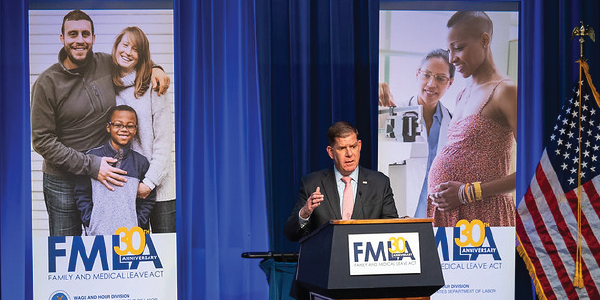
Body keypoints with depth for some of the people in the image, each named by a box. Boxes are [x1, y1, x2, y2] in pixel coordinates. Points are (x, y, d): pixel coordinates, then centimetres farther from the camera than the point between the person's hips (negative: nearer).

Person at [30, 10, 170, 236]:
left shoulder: (106, 64, 0)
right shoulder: (47, 83, -11)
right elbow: (42, 141, -12)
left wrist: (154, 69, 0)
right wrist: (90, 165, -18)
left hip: (104, 175, 3)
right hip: (62, 182, -3)